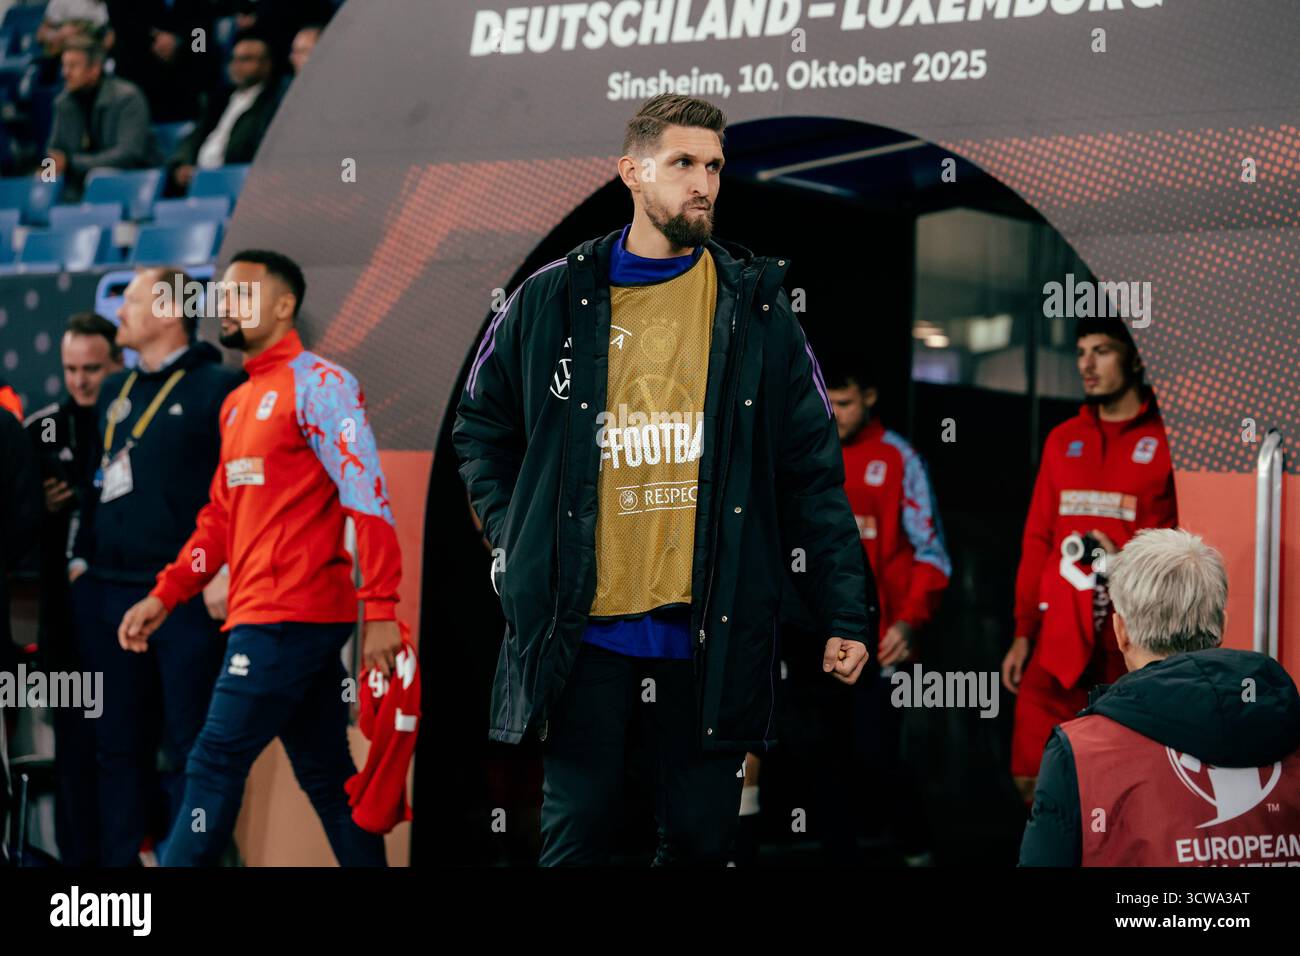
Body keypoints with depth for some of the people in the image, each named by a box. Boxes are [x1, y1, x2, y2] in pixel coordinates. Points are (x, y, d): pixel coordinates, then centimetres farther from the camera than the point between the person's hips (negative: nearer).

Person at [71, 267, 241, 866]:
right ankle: (119, 857, 16)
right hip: (106, 593, 7)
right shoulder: (115, 391, 18)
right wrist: (82, 557, 15)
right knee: (120, 746, 10)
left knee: (188, 752, -3)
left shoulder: (218, 388, -4)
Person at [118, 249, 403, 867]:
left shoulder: (317, 384, -8)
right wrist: (165, 596, 10)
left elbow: (367, 496, -14)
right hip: (262, 616, 9)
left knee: (215, 766, -8)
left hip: (290, 617, -9)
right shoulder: (238, 403, 19)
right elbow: (222, 516, 21)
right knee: (326, 775, 10)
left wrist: (381, 610, -21)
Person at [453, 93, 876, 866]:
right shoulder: (553, 300, 4)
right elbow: (481, 426, 18)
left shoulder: (755, 307, 3)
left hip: (712, 629, 0)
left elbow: (813, 471, 3)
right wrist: (515, 537, 5)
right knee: (576, 838, 6)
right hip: (583, 622, 0)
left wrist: (845, 610, -3)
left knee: (701, 839, 7)